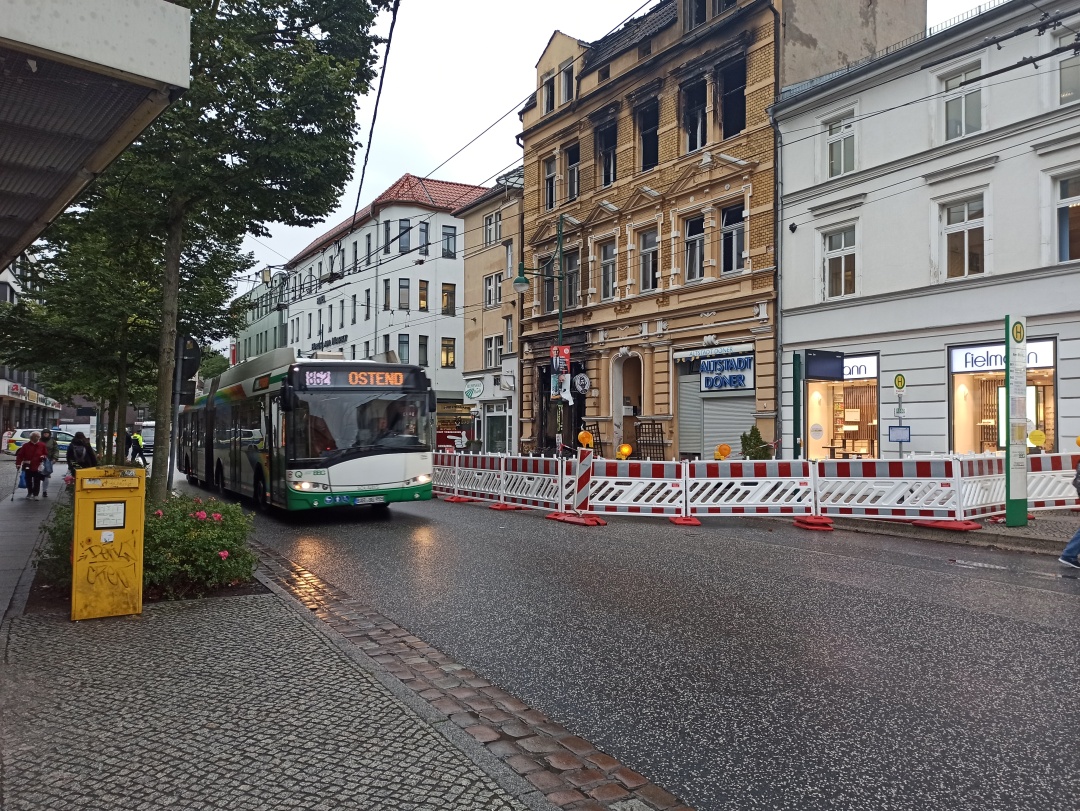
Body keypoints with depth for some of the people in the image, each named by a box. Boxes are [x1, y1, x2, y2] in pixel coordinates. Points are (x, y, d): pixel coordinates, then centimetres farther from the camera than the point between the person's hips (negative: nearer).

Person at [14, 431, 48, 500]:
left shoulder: (42, 446, 4)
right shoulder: (26, 445, 1)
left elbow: (46, 454, 13)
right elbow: (20, 455, -1)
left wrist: (44, 456, -9)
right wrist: (18, 463, -9)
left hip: (38, 467, -1)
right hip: (28, 466, 1)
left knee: (37, 481, 0)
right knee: (28, 480, 10)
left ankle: (35, 494, 8)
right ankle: (29, 493, 27)